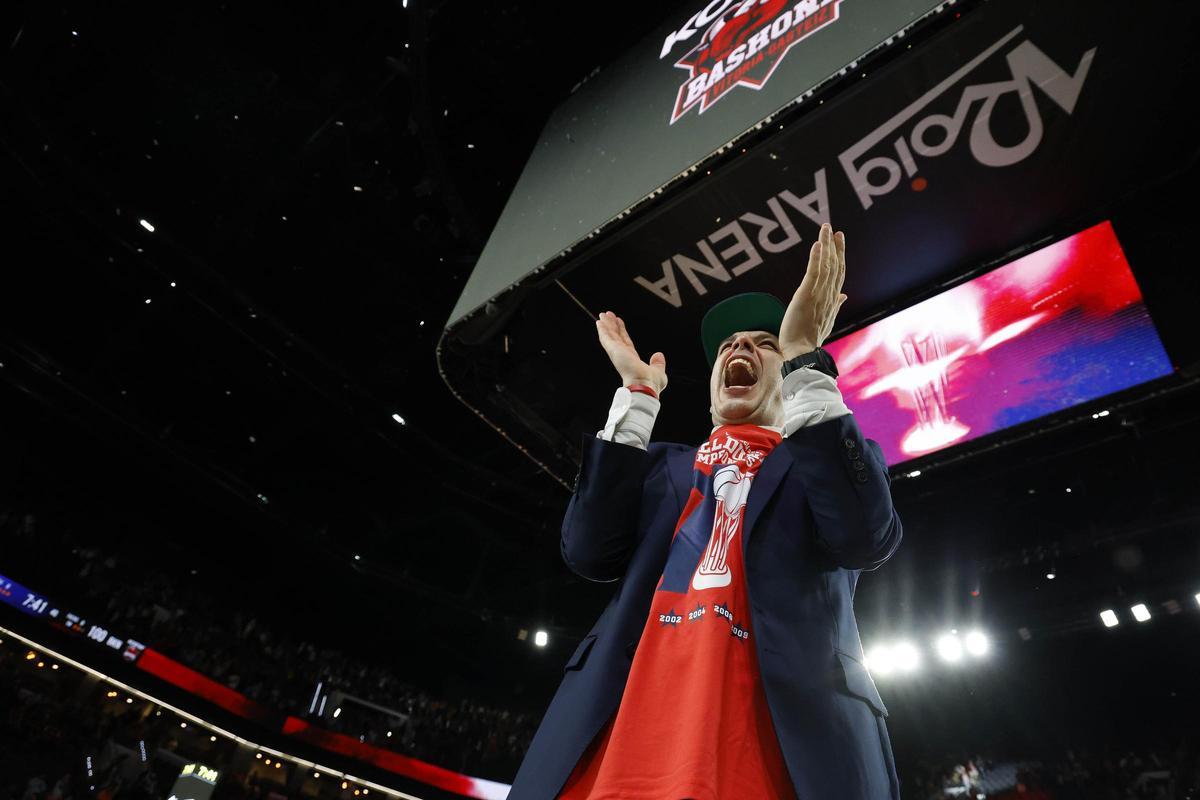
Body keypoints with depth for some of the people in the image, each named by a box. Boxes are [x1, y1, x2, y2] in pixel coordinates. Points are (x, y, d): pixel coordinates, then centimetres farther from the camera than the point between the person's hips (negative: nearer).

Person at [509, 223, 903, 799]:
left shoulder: (831, 461, 15)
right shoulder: (664, 466, 21)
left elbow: (868, 537, -8)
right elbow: (589, 552, 3)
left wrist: (805, 357, -9)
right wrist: (638, 394, 4)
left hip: (773, 753, -2)